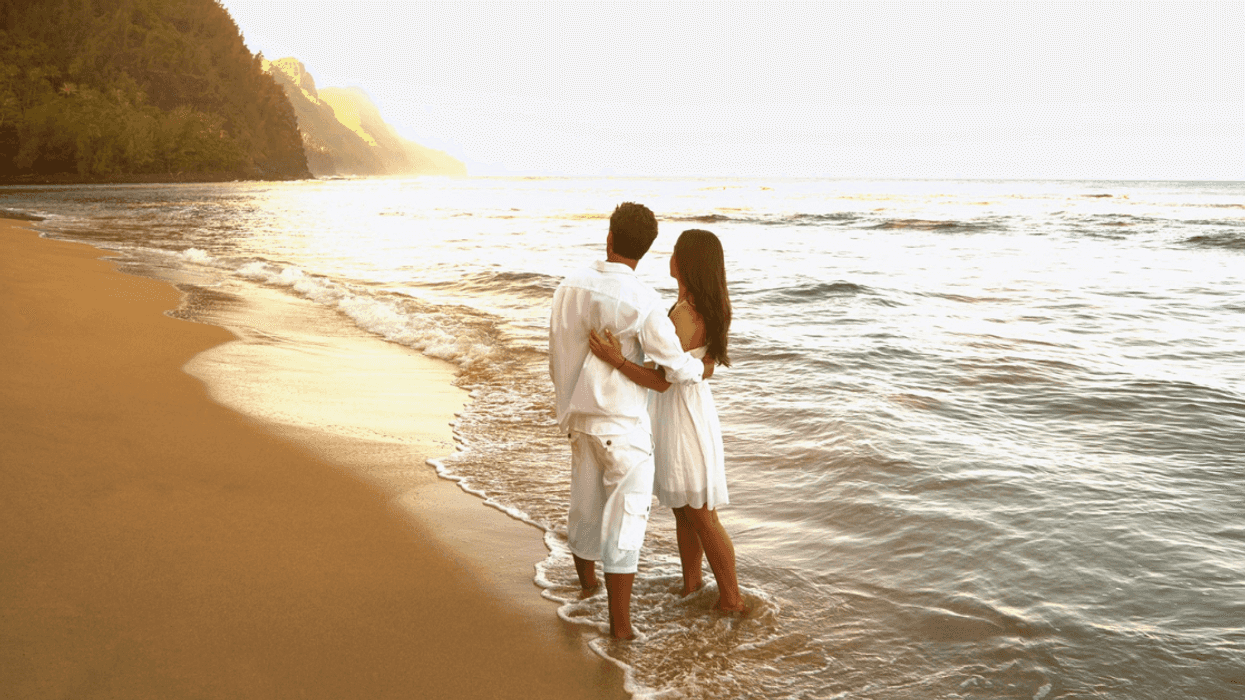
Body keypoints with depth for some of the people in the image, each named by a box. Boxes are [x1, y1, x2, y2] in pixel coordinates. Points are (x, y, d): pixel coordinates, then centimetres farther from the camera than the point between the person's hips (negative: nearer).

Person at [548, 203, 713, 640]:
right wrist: (702, 368, 8)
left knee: (585, 506, 22)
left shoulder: (570, 287, -2)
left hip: (579, 419, 6)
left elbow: (557, 360, 6)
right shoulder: (642, 301, -19)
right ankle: (620, 624, 6)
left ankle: (586, 584, 45)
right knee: (624, 521, 1)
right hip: (624, 424, -6)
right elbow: (675, 368, -16)